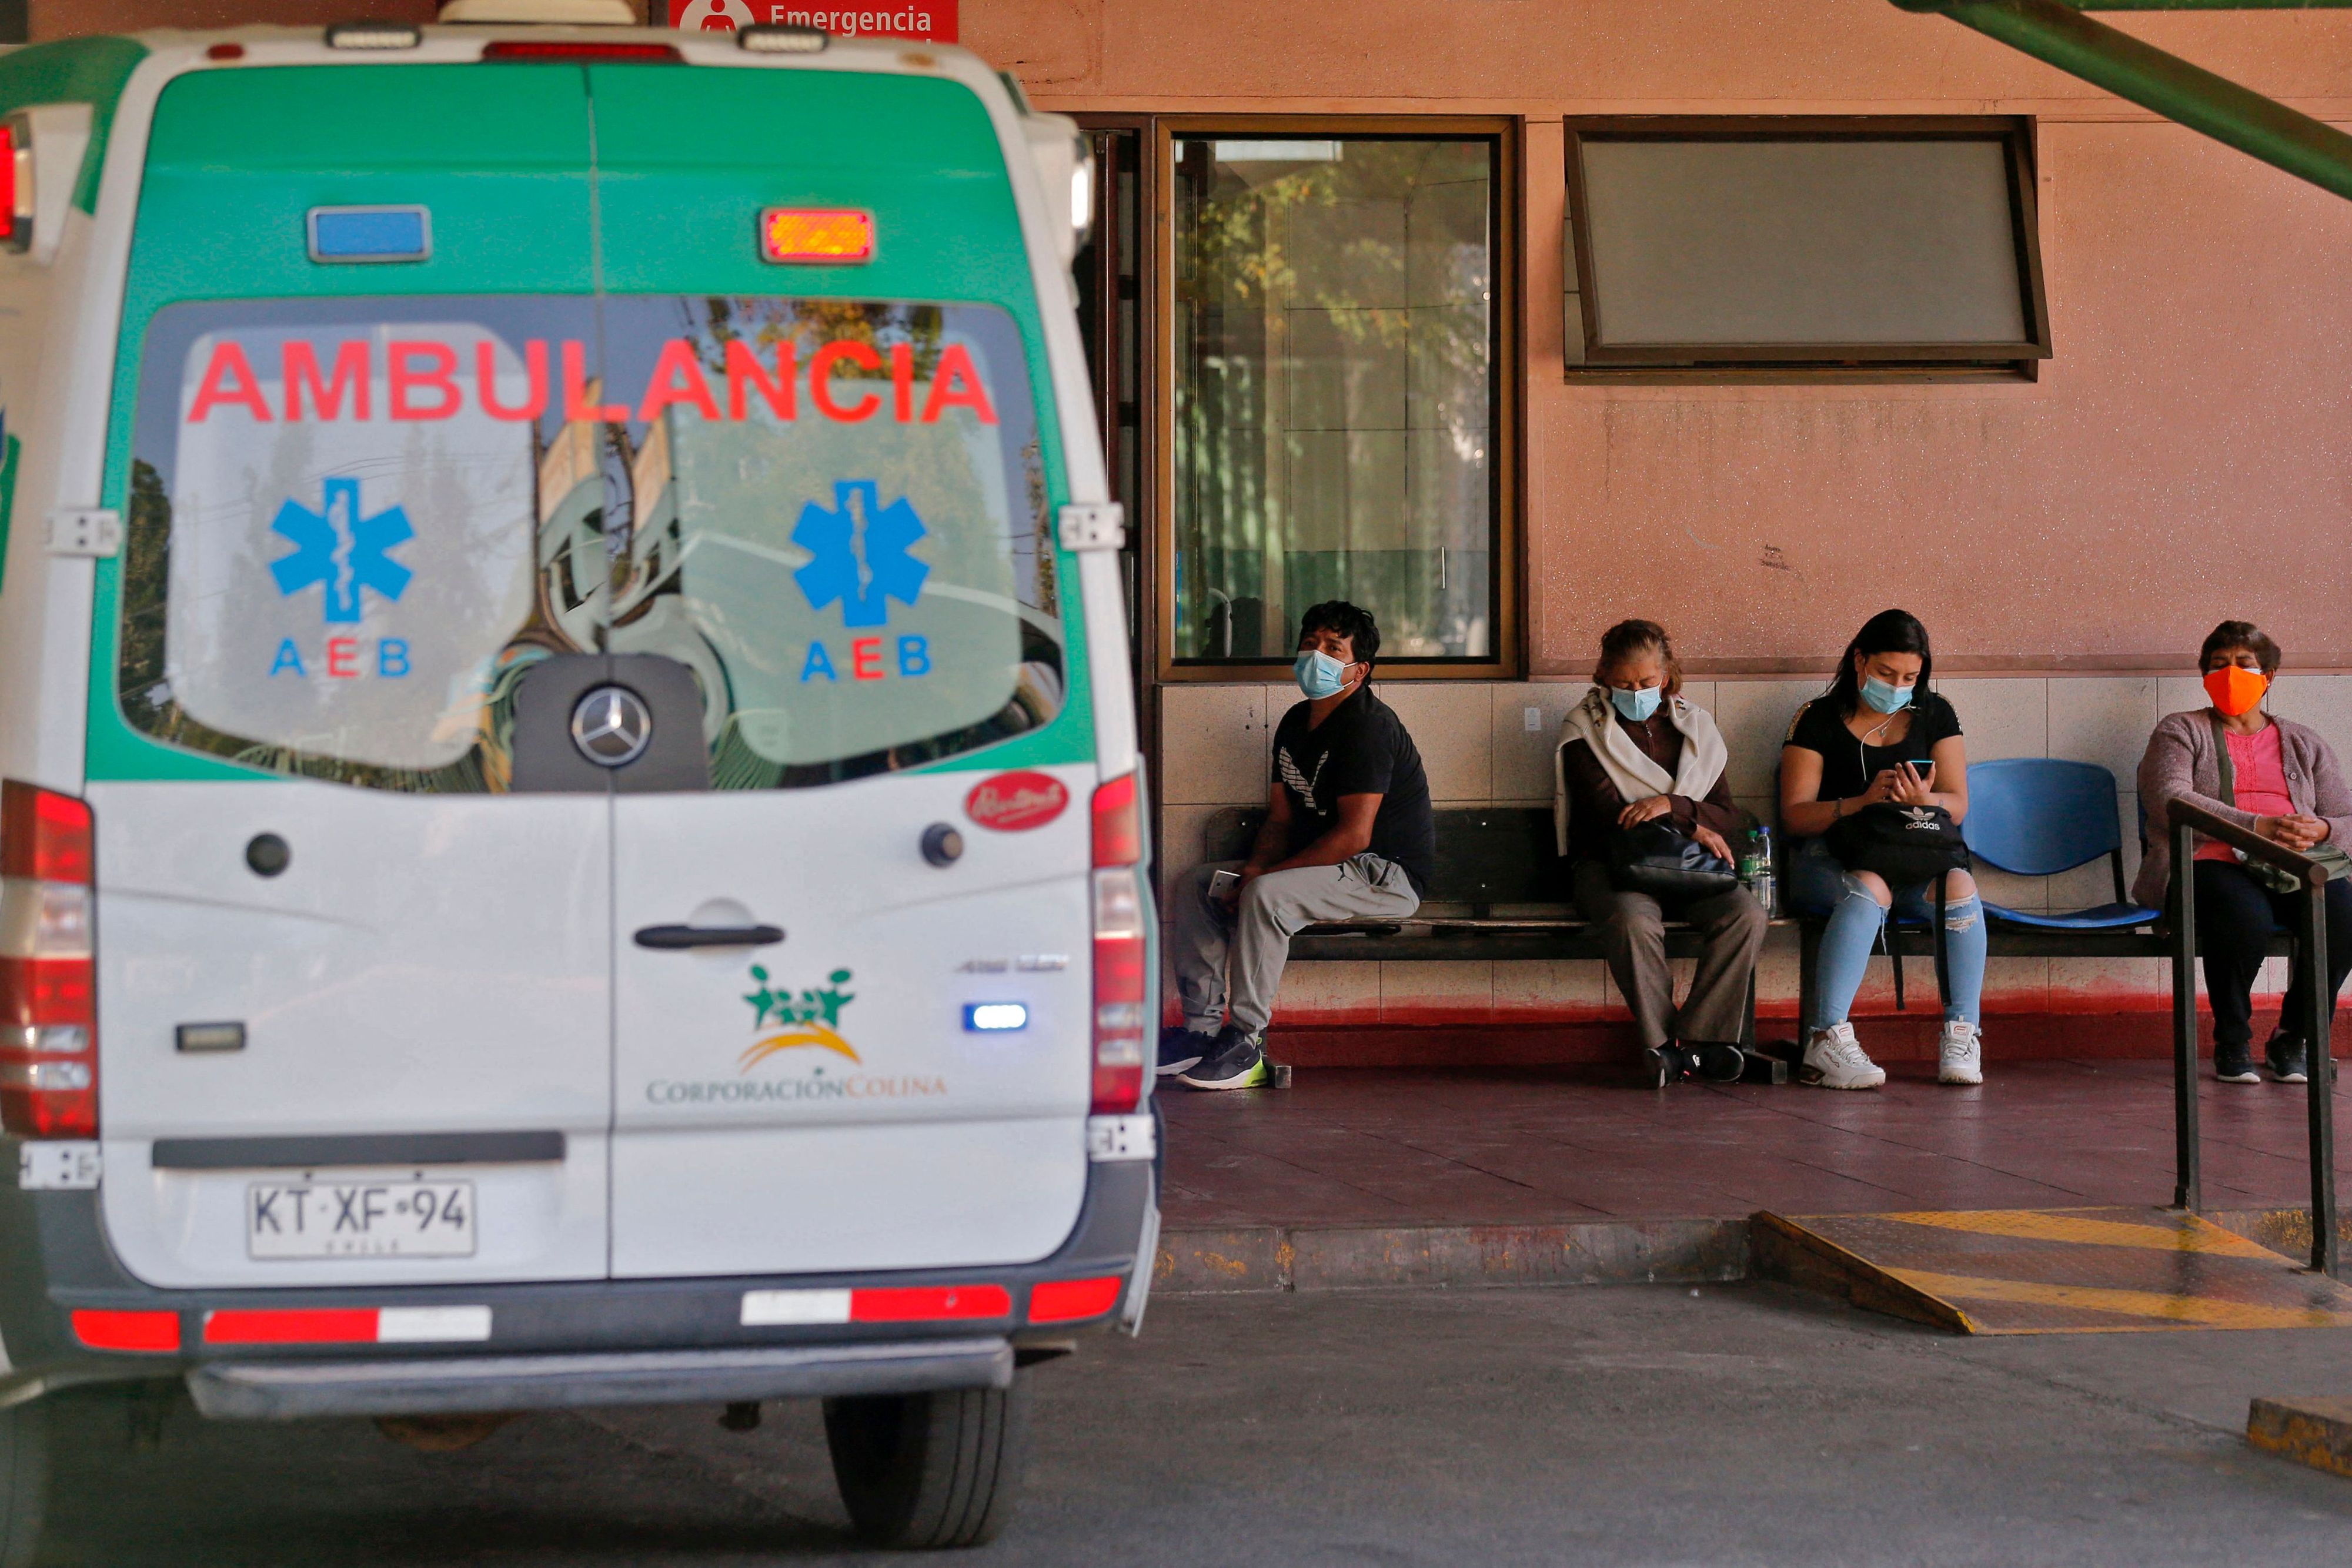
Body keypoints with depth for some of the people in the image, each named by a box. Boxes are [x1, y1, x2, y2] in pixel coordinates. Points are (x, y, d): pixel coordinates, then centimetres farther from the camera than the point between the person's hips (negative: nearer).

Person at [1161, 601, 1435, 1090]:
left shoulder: (1368, 727, -18)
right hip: (1333, 866, 10)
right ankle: (1201, 1027, -1)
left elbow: (1353, 836, -24)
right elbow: (1280, 820, 14)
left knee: (1268, 896, -33)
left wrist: (1264, 877, -22)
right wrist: (1255, 867, -8)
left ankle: (1244, 1045, -28)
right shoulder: (1296, 723, 11)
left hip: (1386, 874, -10)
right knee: (1197, 885, 3)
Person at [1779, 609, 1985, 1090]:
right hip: (1830, 860, -3)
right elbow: (1794, 815, -5)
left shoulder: (1935, 716, 13)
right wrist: (1861, 803, -21)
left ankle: (1962, 1038, -32)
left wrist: (1924, 801, -19)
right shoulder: (1819, 720, 3)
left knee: (1960, 887, -30)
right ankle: (1826, 1042, -46)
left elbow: (1958, 807, 6)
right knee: (1869, 889, -37)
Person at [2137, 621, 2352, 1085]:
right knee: (2245, 915, -38)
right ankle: (2233, 1044, -14)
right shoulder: (2180, 732, 13)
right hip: (2210, 866, -3)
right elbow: (2168, 801, -7)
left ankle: (2294, 1038, -11)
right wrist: (2257, 828, -19)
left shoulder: (2305, 745, 25)